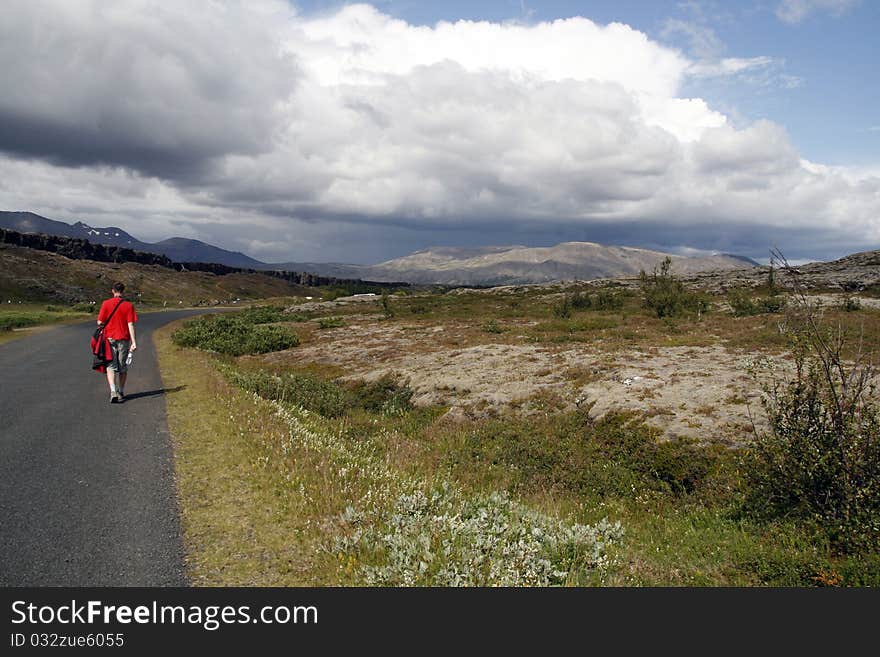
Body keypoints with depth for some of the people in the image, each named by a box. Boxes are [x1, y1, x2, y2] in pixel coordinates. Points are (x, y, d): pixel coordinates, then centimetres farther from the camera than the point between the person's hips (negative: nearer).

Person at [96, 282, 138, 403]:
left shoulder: (106, 304, -3)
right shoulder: (128, 305, -4)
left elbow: (100, 322, -3)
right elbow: (130, 325, -8)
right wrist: (134, 342, -10)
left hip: (110, 339, -1)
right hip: (124, 339, 1)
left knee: (111, 367, 0)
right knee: (123, 367, 12)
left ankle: (113, 392, -18)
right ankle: (121, 393, 21)